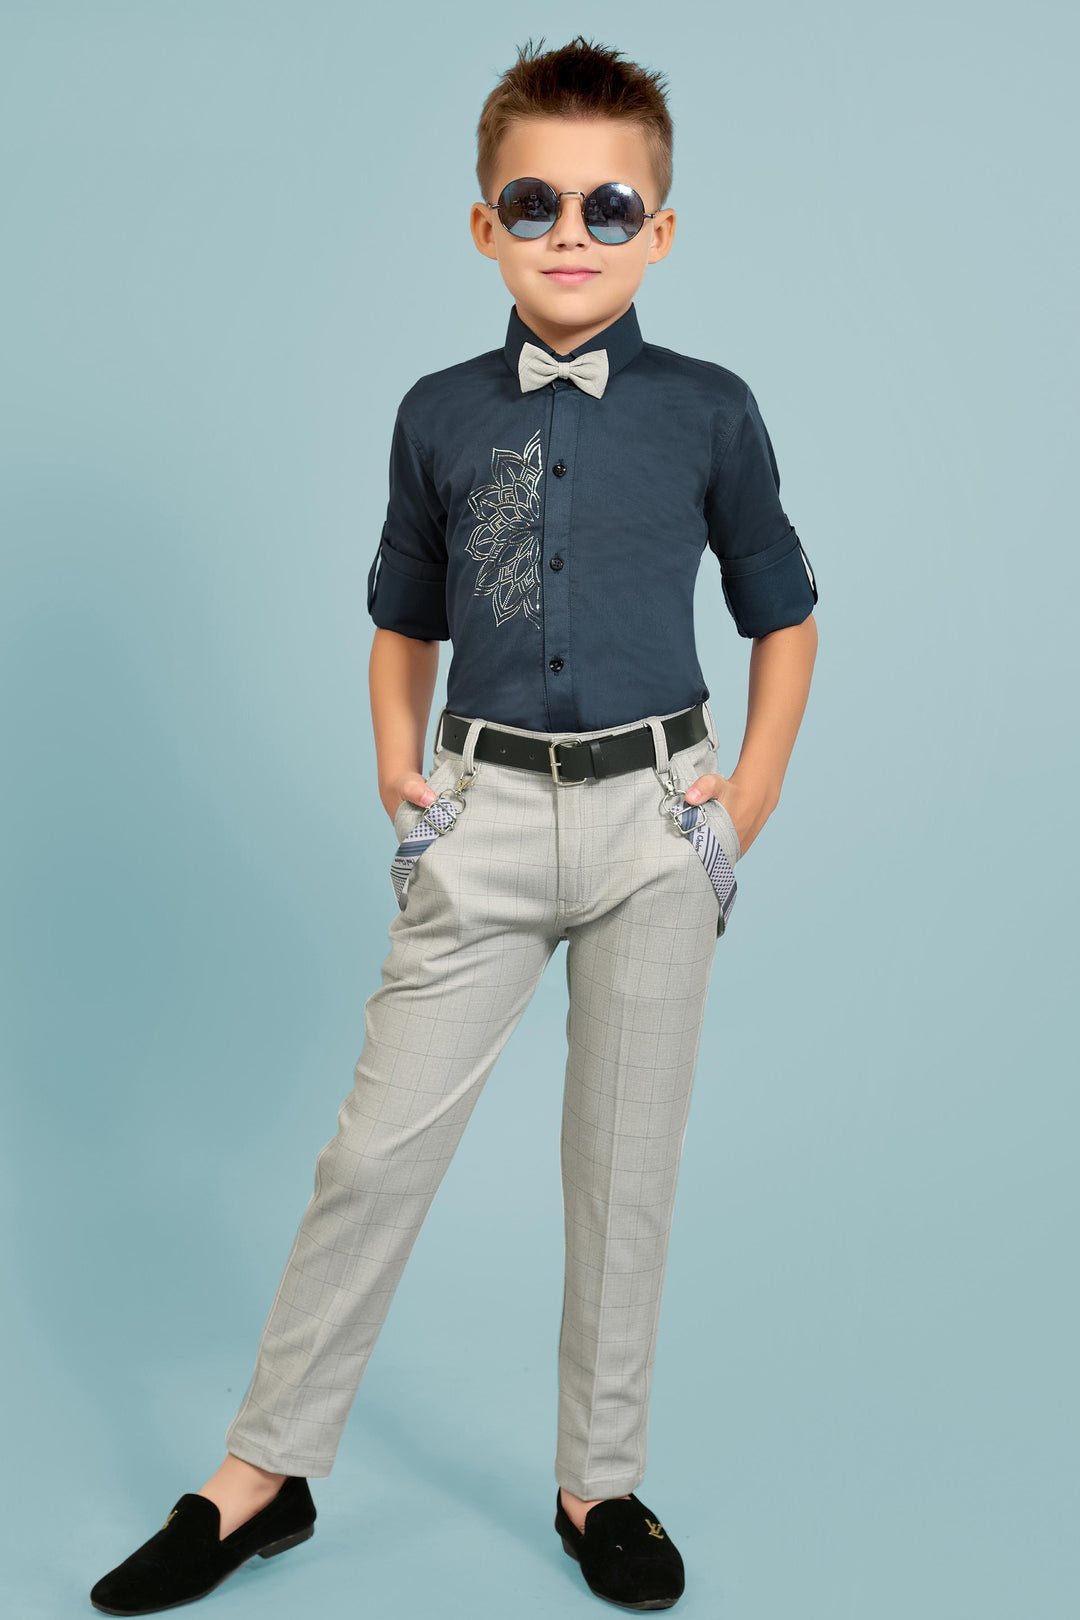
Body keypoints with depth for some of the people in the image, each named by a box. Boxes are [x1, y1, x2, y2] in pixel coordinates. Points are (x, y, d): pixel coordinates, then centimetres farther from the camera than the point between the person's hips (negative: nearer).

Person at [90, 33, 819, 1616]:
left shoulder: (709, 410, 1)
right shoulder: (441, 413, 5)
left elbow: (784, 618, 10)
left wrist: (752, 800, 0)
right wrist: (398, 766, 2)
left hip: (653, 815, 0)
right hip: (486, 815, 1)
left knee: (625, 1163, 8)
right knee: (378, 1145, 1)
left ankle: (601, 1484, 26)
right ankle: (262, 1474, 17)